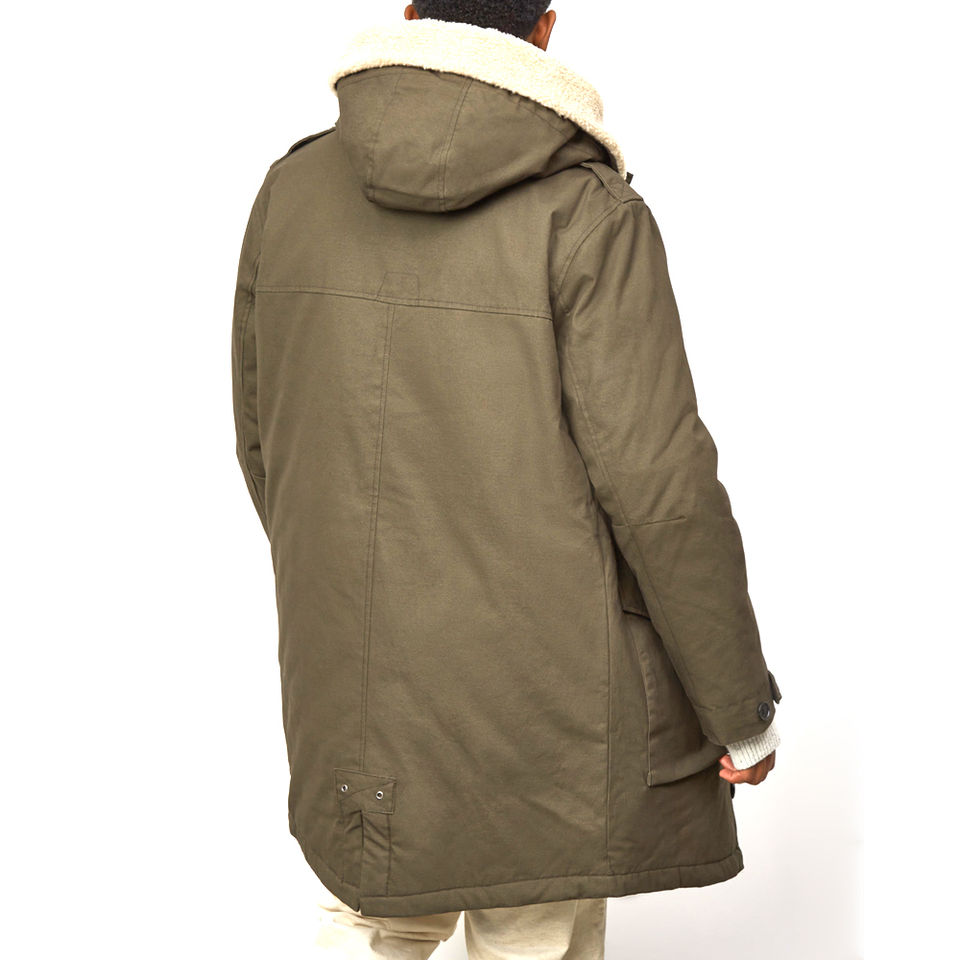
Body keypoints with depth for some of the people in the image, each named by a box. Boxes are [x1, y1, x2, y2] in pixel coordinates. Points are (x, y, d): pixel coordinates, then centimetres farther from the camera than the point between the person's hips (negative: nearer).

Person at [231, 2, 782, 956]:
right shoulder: (585, 209, -14)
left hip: (352, 679, 4)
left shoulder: (294, 190, 0)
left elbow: (265, 442, 8)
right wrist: (741, 708, -6)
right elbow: (657, 481, -17)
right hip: (546, 699, -4)